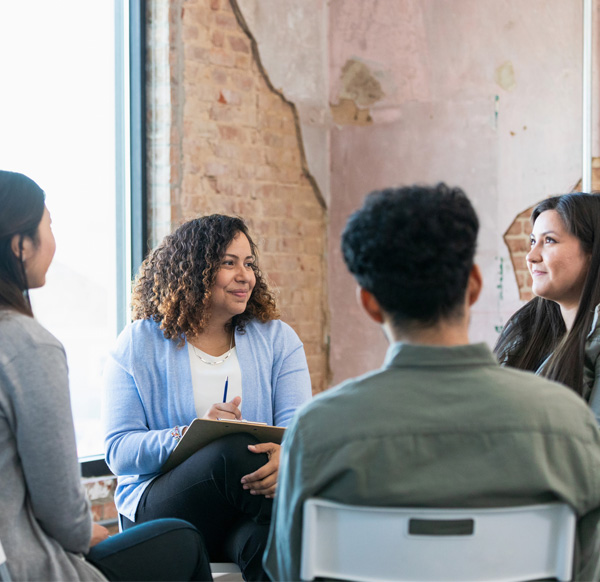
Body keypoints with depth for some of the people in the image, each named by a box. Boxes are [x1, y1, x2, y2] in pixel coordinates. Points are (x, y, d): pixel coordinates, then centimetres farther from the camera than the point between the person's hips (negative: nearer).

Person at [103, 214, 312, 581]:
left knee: (270, 541, -37)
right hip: (157, 507, -1)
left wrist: (284, 455, -27)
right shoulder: (139, 344, 6)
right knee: (232, 451, -33)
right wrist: (188, 435, -22)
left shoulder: (277, 339, 13)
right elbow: (119, 451, -2)